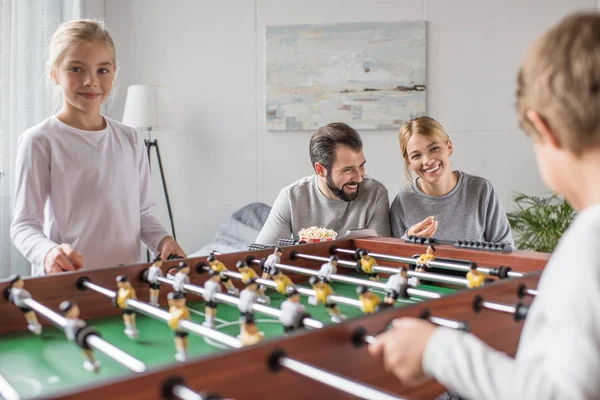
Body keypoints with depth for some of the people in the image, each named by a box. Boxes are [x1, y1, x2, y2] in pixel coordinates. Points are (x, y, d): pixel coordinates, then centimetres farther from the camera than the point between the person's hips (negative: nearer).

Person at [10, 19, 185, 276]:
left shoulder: (131, 140, 8)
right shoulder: (39, 141, -5)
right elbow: (24, 224, -6)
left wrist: (162, 241, -6)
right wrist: (48, 252, -26)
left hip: (127, 277, 3)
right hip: (65, 279, -2)